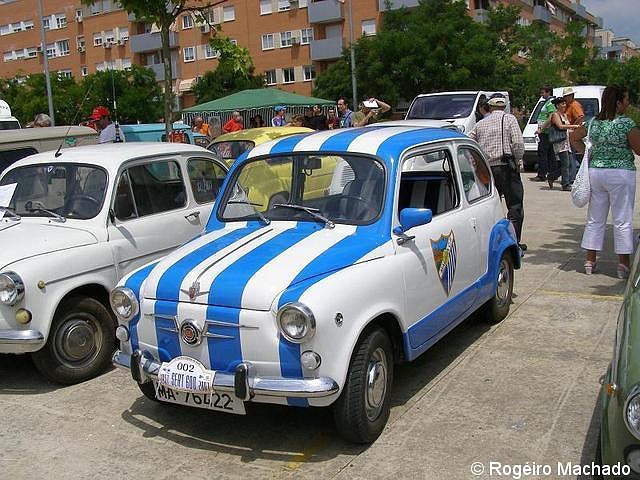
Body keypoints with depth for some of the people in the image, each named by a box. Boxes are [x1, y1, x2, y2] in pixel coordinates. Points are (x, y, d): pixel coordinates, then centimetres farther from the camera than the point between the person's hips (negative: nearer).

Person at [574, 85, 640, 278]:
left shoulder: (593, 122, 4)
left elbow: (575, 136, 16)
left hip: (595, 172, 5)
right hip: (620, 173, -5)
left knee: (595, 219, 13)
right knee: (622, 220, 2)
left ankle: (590, 261, 17)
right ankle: (623, 265, 5)